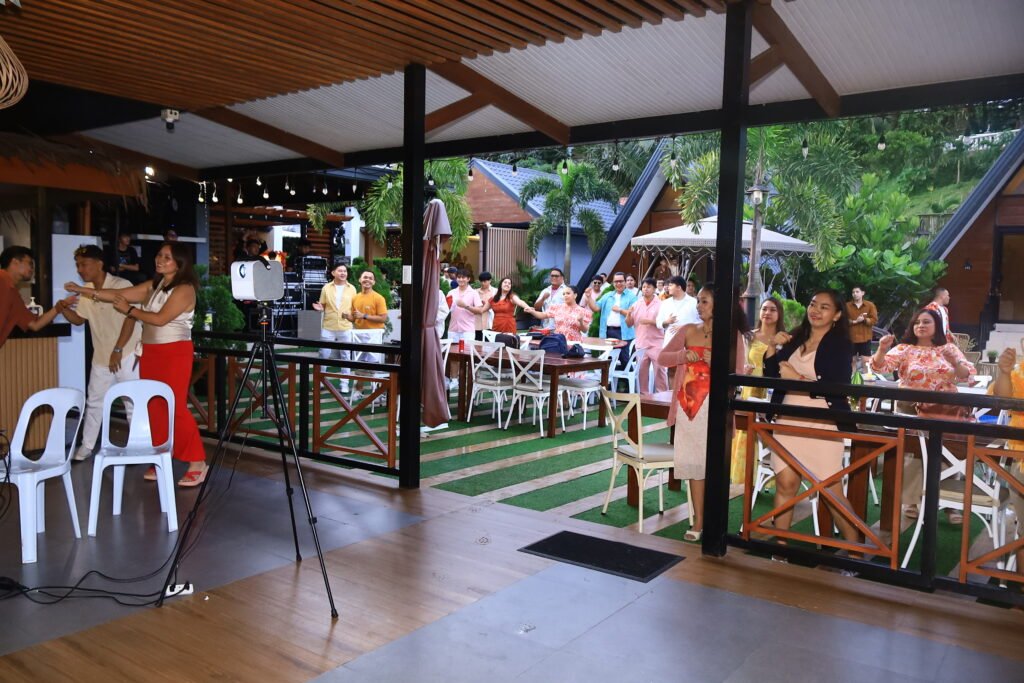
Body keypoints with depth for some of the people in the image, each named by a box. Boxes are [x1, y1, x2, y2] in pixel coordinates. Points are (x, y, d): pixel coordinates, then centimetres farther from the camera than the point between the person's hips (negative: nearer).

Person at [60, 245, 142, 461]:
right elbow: (79, 319, 16)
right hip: (101, 356, 7)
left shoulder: (122, 285, -16)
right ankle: (87, 446, 27)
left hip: (127, 354, -7)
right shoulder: (86, 291, 6)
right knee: (94, 401, 14)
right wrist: (63, 309, -6)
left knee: (133, 402, 0)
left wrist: (118, 350, -19)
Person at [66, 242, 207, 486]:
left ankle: (197, 463, -5)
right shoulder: (153, 286, 12)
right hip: (150, 353, 8)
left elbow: (160, 318, -18)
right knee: (153, 407, 7)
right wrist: (83, 290, 5)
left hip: (175, 353, -8)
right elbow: (119, 295, 9)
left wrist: (129, 310, -9)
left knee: (175, 407, -11)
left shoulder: (184, 289, -11)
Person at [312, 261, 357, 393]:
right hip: (328, 327, 0)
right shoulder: (326, 288, 2)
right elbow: (323, 306, 7)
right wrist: (319, 308, -14)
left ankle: (344, 383, 15)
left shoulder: (351, 288, 3)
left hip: (345, 328, 0)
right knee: (324, 354, 5)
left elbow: (354, 307, 7)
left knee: (345, 356, 6)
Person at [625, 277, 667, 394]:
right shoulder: (636, 304, 8)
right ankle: (643, 395, 19)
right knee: (642, 372, 10)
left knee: (660, 371, -3)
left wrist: (650, 321, -19)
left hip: (657, 344, -4)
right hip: (641, 344, 4)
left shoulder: (660, 304, -2)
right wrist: (629, 314, -10)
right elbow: (629, 324, 10)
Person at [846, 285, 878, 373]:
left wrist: (865, 319, -21)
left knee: (865, 361, -3)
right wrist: (854, 321, -15)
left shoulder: (870, 305, 3)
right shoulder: (847, 305, 5)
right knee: (852, 360, 7)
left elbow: (874, 320, -4)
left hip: (865, 337, -1)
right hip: (851, 338, 1)